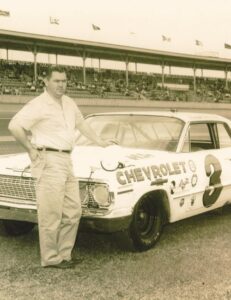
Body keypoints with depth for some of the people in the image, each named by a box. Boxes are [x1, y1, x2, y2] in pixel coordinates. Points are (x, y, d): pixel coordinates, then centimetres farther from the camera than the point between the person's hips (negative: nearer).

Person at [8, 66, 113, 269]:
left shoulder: (69, 103, 14)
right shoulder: (39, 105, -10)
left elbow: (81, 123, 31)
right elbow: (15, 126, -19)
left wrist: (100, 142, 34)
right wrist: (31, 150, -11)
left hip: (67, 161, 8)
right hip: (49, 162, -8)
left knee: (73, 211, 9)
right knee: (51, 214, -5)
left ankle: (64, 254, 19)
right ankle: (50, 259, 6)